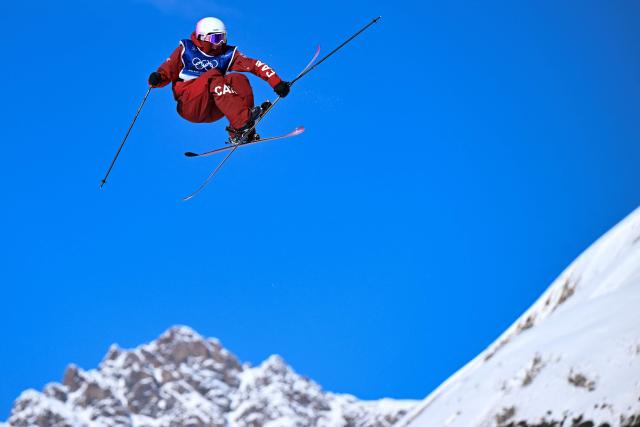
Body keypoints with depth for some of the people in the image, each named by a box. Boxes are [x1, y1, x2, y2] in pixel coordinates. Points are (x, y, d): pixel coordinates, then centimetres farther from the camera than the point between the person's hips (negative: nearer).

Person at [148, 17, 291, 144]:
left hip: (213, 111, 3)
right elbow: (166, 72, 3)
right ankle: (242, 121, -46)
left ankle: (238, 134, -28)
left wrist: (276, 82, -17)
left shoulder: (227, 54, 8)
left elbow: (254, 65, -3)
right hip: (190, 107, -3)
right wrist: (156, 79, -20)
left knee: (239, 79, -19)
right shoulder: (186, 50, 4)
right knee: (212, 76, -27)